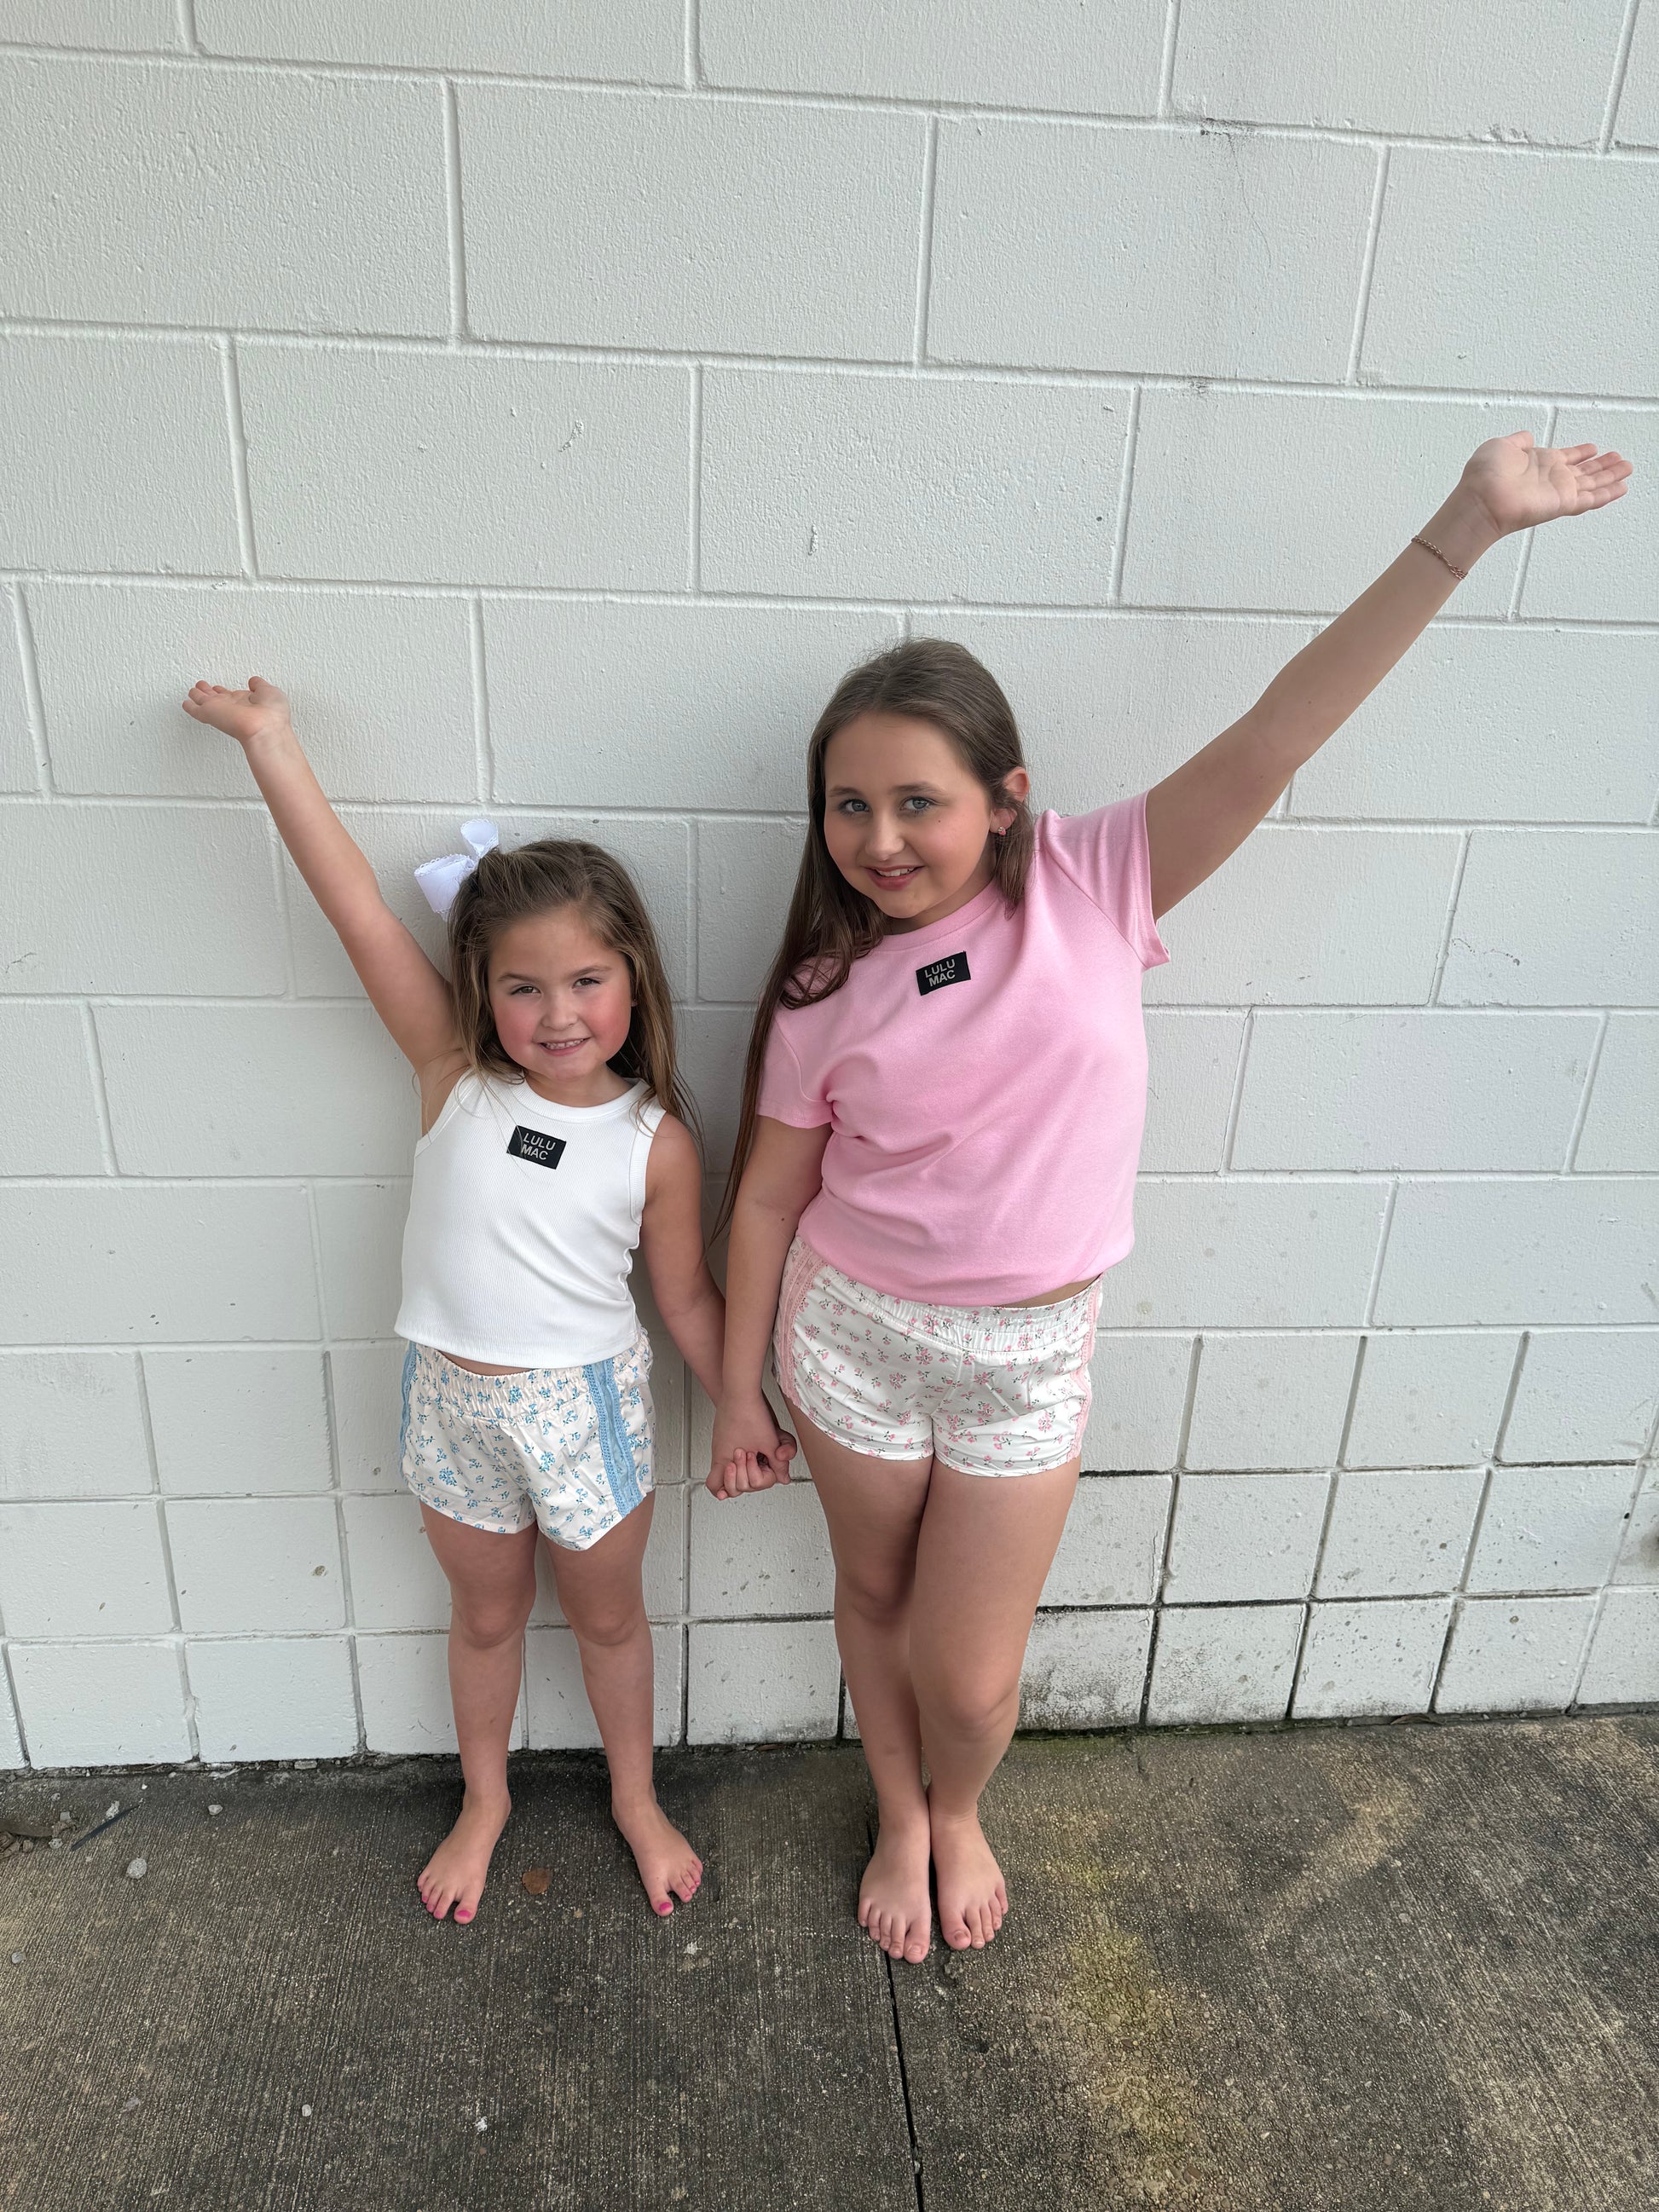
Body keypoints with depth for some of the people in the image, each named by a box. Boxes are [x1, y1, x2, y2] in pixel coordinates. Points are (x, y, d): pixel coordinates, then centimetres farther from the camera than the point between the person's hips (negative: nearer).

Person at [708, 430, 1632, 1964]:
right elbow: (767, 1200, -2)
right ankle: (901, 1821, 54)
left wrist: (1468, 527, -25)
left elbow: (1272, 741, -20)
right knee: (877, 1601, 22)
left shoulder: (1094, 889, -12)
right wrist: (739, 1391, 5)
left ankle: (960, 1814, 49)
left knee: (972, 1678, 10)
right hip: (853, 1334, 1)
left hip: (1028, 1353, -1)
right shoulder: (828, 988, -9)